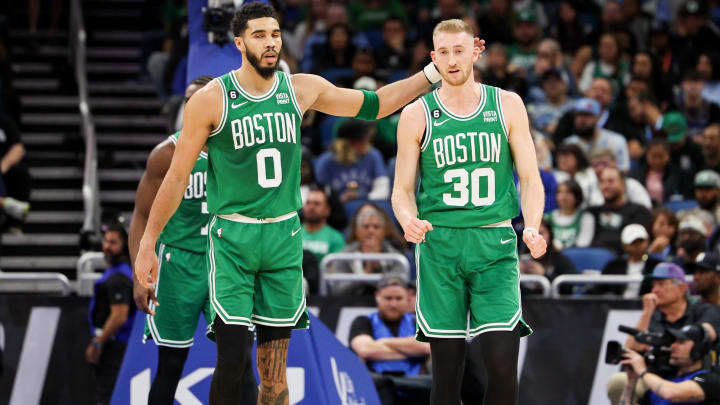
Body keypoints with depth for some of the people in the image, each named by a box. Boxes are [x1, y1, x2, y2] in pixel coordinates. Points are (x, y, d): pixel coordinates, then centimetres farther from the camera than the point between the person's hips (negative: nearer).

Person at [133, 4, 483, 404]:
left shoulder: (303, 89, 4)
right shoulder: (212, 100, -8)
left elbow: (373, 105, 18)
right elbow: (177, 177, -2)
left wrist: (435, 71, 14)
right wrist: (148, 243, -2)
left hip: (284, 236, 4)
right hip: (233, 236, -4)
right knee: (232, 359, -15)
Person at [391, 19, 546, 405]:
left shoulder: (507, 105, 7)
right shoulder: (417, 115, 6)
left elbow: (529, 178, 8)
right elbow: (403, 189, 9)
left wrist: (532, 228, -10)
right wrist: (409, 220, -13)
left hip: (495, 243, 0)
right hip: (440, 243, 0)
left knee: (503, 364, -13)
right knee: (446, 371, 0)